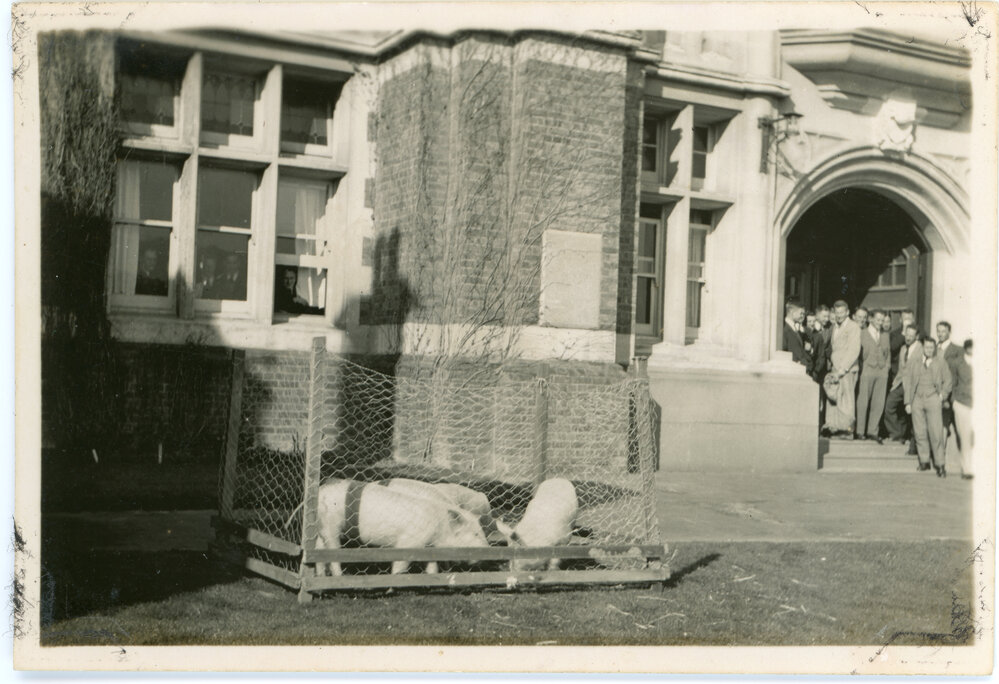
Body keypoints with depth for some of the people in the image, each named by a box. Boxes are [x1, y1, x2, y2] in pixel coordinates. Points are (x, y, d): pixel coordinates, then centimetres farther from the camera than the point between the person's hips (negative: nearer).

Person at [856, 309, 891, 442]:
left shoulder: (885, 336, 17)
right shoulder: (862, 334, 3)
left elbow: (888, 353, 22)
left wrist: (887, 365, 8)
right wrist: (861, 367, -5)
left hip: (882, 372, 4)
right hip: (867, 370, -4)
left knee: (879, 403, 1)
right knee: (863, 402, -6)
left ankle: (872, 431, 8)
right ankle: (860, 431, 1)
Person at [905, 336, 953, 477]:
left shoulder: (941, 363, 12)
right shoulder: (913, 364, 12)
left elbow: (948, 381, 13)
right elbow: (908, 382, 11)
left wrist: (942, 395, -1)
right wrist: (908, 402, 5)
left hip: (933, 398, -2)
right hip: (917, 398, 2)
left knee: (936, 432, -9)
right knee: (920, 432, 1)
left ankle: (940, 464, -4)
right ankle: (924, 461, 11)